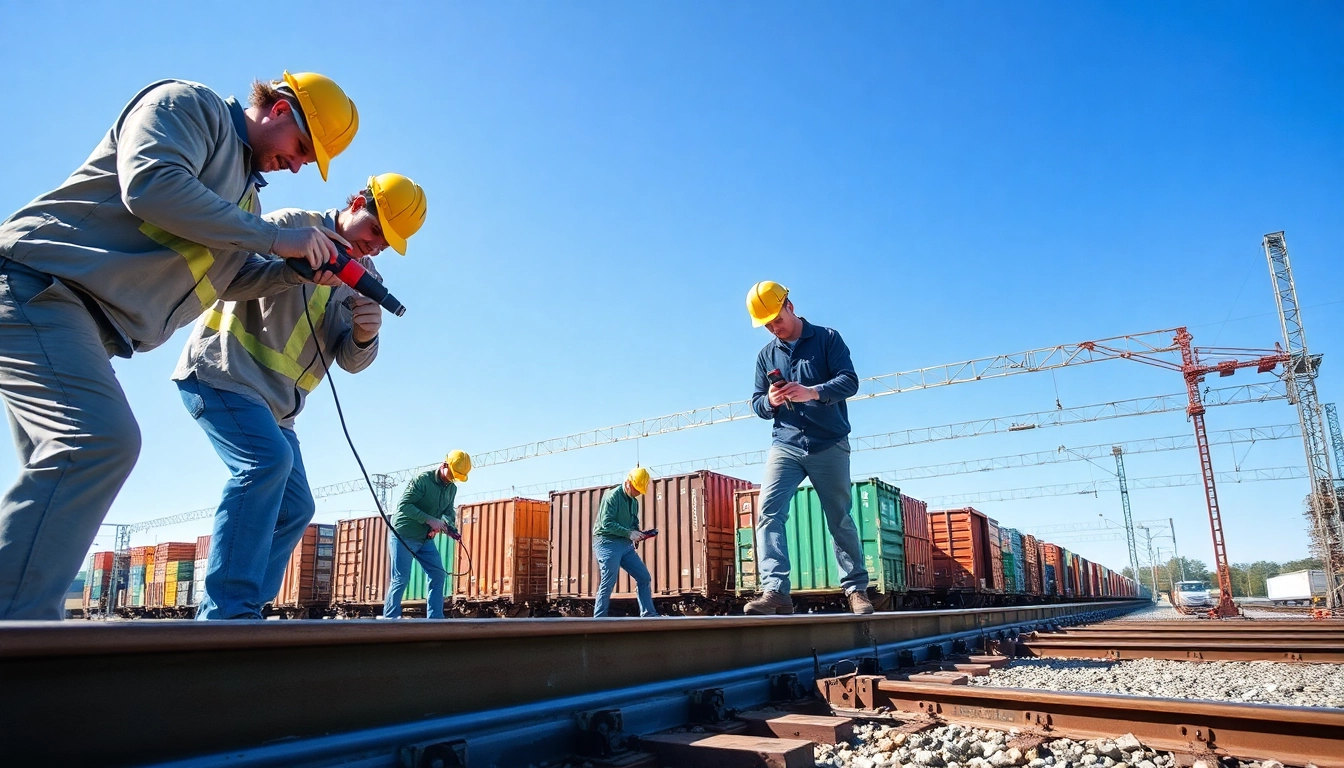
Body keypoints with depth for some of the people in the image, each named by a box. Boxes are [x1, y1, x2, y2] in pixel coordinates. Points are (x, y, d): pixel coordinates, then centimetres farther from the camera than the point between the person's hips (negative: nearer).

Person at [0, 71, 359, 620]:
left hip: (88, 325, 10)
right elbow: (151, 185, -21)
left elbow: (232, 279, 24)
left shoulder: (244, 191, 23)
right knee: (103, 440, -25)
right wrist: (276, 238, -18)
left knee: (65, 470, 7)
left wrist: (301, 268, 8)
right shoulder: (189, 105, -3)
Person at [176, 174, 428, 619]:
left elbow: (350, 360, 2)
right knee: (268, 458, -29)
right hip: (221, 372, -8)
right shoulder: (293, 225, -6)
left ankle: (245, 613, 14)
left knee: (296, 508, 5)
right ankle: (226, 611, -27)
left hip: (274, 405, 8)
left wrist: (364, 335, -21)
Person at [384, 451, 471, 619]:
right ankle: (389, 619, 0)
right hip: (403, 536, -8)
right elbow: (403, 505, -23)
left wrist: (450, 527, -9)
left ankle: (435, 618, 8)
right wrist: (429, 520, -29)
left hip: (426, 539, 8)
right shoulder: (422, 480, -19)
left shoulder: (452, 489, 5)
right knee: (400, 579, -8)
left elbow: (449, 511, 14)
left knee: (438, 575, 3)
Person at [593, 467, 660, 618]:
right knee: (608, 584, -9)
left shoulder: (634, 502, 14)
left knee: (644, 578, 6)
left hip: (626, 545, 8)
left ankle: (649, 615, 13)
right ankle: (598, 620, 0)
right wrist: (629, 533, -21)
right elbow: (606, 523, -20)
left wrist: (638, 533, 0)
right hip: (608, 543, -8)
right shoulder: (612, 496, -12)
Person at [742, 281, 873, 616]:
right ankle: (775, 591, -21)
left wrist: (812, 393, -27)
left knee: (840, 520, 4)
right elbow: (757, 403, 13)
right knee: (768, 512, -16)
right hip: (785, 445, 3)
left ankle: (857, 589, 16)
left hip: (830, 445, -2)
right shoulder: (766, 355, 12)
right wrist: (770, 402, -13)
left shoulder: (827, 339, 2)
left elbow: (850, 381, -9)